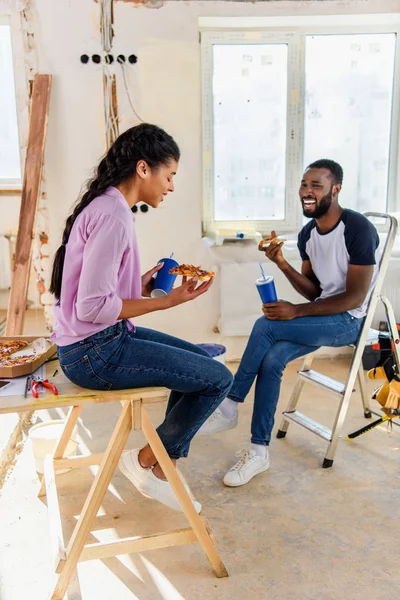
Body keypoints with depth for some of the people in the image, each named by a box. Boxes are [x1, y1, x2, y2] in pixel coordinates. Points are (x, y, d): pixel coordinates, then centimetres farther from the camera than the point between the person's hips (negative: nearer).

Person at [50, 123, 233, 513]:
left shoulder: (105, 206, 11)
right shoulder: (113, 216, -20)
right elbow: (91, 306, -25)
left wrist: (143, 286, 6)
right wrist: (166, 301, -18)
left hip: (100, 341, 10)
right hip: (95, 352, -10)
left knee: (201, 360, 17)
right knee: (218, 378, -8)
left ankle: (163, 465, 21)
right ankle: (146, 460, 11)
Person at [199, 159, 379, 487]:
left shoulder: (358, 229, -17)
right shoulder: (307, 234, 6)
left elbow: (354, 297, -19)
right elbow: (314, 291, 8)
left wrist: (297, 311, -22)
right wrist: (284, 265, -10)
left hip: (350, 321, -7)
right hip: (323, 314, 7)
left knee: (265, 325, -25)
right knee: (271, 359, -19)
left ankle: (229, 407, -10)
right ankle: (259, 451, -10)